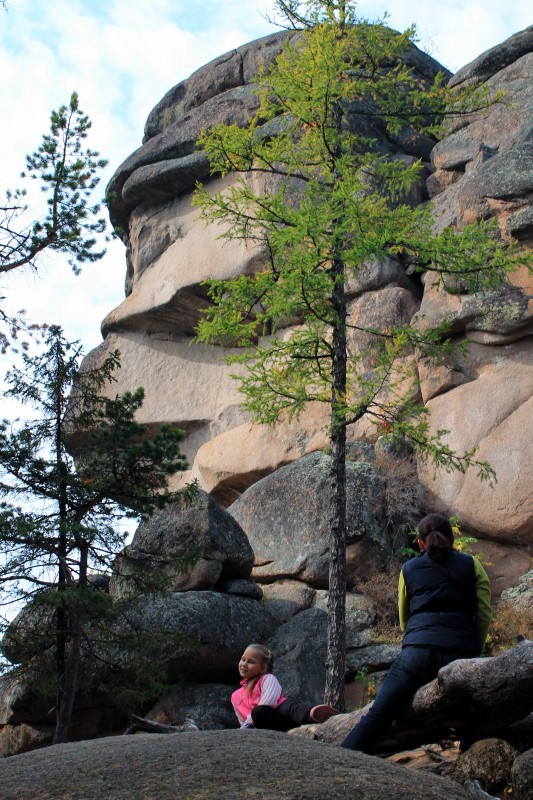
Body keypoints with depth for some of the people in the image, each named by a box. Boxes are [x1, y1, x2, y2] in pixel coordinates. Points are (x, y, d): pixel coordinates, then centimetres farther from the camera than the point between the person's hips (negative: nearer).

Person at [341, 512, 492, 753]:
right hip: (463, 651, 0)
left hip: (419, 650, 0)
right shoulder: (471, 565, 17)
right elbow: (484, 615, 11)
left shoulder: (409, 569, 21)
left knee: (377, 716, -4)